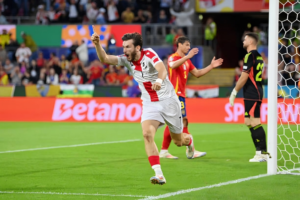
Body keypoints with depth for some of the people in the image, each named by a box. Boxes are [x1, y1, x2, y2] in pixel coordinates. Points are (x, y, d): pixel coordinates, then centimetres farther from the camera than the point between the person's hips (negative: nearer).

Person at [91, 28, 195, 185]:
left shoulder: (149, 54, -18)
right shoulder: (126, 60, -4)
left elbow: (162, 69, -36)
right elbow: (105, 59, -14)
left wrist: (159, 80, -58)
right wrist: (97, 44, -32)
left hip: (168, 100, -3)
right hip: (150, 105, 3)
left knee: (178, 141, 9)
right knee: (147, 134, -23)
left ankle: (189, 141, 50)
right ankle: (159, 175, -25)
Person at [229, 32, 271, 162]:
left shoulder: (250, 56, -12)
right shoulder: (258, 56, 16)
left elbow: (244, 77, -15)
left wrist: (234, 92, -9)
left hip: (252, 94, -10)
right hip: (254, 94, 10)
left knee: (254, 123, -10)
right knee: (249, 122, 13)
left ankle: (263, 153, -11)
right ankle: (261, 152, 13)